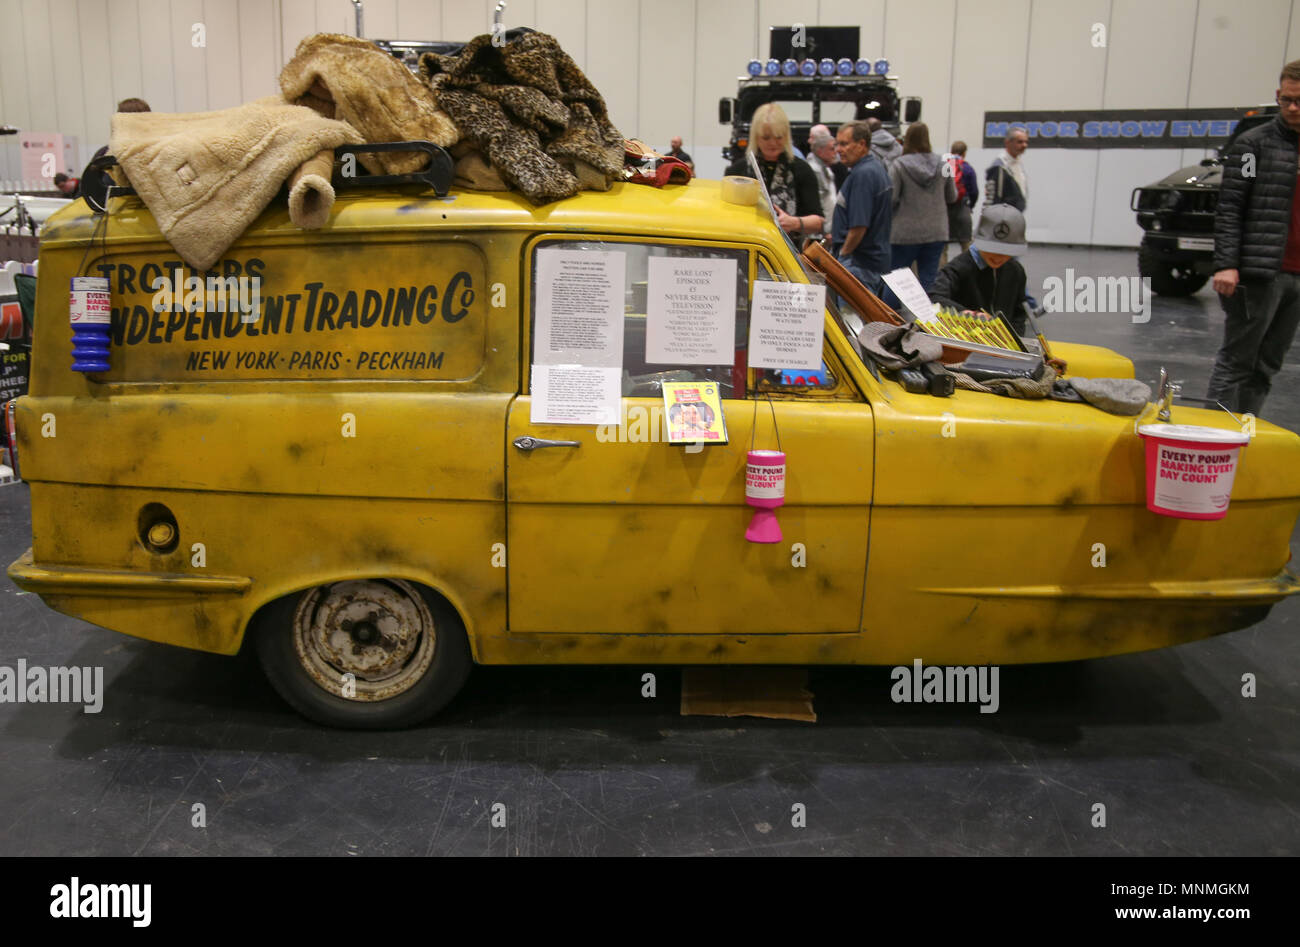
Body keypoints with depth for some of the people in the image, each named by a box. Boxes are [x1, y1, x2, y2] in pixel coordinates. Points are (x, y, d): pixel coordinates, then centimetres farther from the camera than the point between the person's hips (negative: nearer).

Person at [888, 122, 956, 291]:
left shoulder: (899, 165, -10)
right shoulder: (942, 165, 2)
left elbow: (891, 199, -11)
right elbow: (952, 198, 11)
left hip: (906, 233, -3)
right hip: (936, 232, 3)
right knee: (929, 281, 6)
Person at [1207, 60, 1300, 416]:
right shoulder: (1253, 144, -2)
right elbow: (1228, 209, -8)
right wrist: (1225, 264, -18)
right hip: (1258, 274, -6)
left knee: (1267, 366, 8)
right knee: (1236, 362, -3)